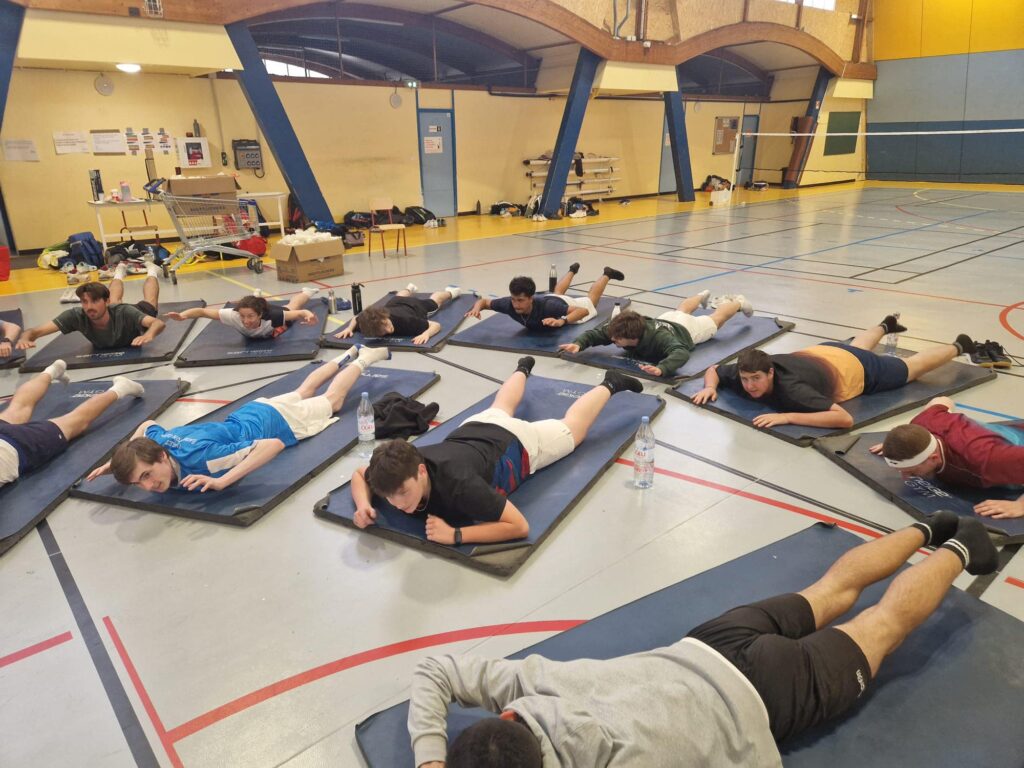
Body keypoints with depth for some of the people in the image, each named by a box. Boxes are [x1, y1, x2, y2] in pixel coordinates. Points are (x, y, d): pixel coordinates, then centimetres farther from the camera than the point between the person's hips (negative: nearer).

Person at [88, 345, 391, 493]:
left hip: (275, 420, -6)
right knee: (302, 393, 34)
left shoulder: (199, 458, -45)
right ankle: (350, 355, 54)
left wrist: (222, 481, -55)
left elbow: (273, 444, -47)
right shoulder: (155, 439, -26)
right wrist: (116, 460, -9)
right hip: (252, 411, 6)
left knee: (331, 400, 22)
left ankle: (363, 360, 44)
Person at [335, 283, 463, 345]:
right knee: (398, 297, 42)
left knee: (434, 300, 34)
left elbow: (436, 325, -43)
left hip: (415, 306, -3)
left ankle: (450, 292, 67)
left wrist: (426, 334, -63)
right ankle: (409, 289, 77)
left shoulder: (405, 320, -50)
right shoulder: (365, 323, -41)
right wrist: (349, 328, -36)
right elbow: (356, 318, -17)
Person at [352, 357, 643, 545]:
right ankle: (523, 369, 68)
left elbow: (520, 526, -44)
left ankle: (610, 385, 47)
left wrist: (455, 534, -51)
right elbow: (359, 474, -9)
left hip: (518, 444, -5)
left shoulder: (458, 485, -48)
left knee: (570, 430, 25)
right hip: (476, 428, 5)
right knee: (499, 411, 40)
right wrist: (364, 505, -30)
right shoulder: (400, 471, -32)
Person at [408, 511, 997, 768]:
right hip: (710, 648, 5)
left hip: (763, 692, -5)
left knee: (885, 623, 22)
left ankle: (956, 551, 46)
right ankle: (926, 532, 51)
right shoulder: (529, 685, -23)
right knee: (832, 592, 28)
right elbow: (435, 671, -10)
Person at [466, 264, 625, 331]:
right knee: (557, 293, 41)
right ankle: (572, 271, 69)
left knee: (590, 300, 30)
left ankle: (607, 274, 55)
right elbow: (484, 301, -25)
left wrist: (562, 321, -71)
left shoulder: (546, 306, -52)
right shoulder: (509, 304, -41)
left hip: (566, 305, -4)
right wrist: (476, 308, -49)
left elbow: (584, 310, -54)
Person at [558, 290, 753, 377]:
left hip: (686, 329, -5)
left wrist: (661, 368, -87)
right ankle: (702, 296, 73)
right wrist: (578, 344, -57)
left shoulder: (659, 338, -54)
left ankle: (738, 303, 59)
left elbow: (681, 352, -68)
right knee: (680, 310, 40)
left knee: (715, 319, 28)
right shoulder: (617, 330, -40)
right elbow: (594, 333, -35)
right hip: (665, 319, 5)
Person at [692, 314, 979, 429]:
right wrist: (710, 387, -31)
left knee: (911, 368, 25)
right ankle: (885, 325, 71)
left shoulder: (791, 389, -47)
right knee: (856, 346, 40)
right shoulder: (743, 374, -30)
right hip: (821, 353, 5)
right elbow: (713, 370, -10)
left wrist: (787, 417, -58)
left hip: (856, 370, -5)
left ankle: (958, 347, 52)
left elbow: (845, 418, -54)